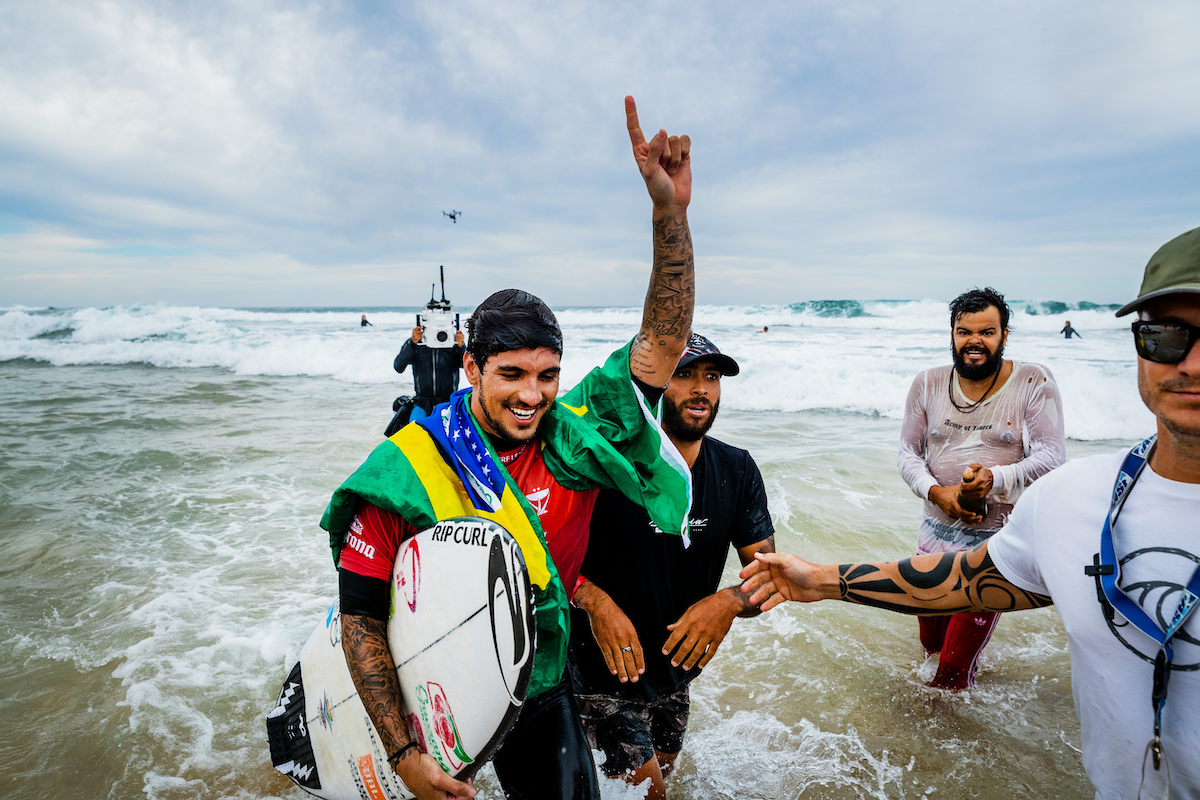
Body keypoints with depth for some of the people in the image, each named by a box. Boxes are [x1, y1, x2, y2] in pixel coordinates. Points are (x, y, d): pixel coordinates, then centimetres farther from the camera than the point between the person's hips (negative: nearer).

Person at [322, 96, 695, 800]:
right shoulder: (407, 468, -23)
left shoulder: (576, 437, -17)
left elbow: (664, 340, -22)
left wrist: (670, 210, -33)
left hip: (544, 689, 2)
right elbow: (361, 618, -16)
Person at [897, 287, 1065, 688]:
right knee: (931, 644, 20)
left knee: (952, 672, 1)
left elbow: (1052, 455, -10)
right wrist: (937, 492, -16)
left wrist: (995, 478, -28)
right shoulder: (928, 384, 3)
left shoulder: (1034, 382, -5)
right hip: (936, 532, 4)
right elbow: (907, 453, 3)